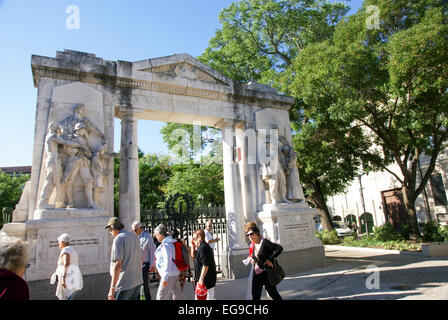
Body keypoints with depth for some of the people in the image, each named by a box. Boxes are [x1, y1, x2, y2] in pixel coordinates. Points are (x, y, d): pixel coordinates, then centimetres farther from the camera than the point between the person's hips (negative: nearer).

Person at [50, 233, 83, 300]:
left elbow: (66, 264, -21)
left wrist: (63, 279, -27)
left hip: (68, 279, -9)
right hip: (74, 279, 9)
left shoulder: (65, 250, -7)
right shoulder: (72, 250, 22)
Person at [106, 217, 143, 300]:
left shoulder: (118, 239, -14)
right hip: (137, 282, 8)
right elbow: (140, 259, 18)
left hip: (124, 285, -8)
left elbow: (118, 265, -21)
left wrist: (112, 289, -18)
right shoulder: (134, 237, 10)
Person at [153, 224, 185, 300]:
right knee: (178, 295, 16)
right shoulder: (170, 242, 11)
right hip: (174, 274, 10)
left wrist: (165, 278, -22)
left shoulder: (165, 245, -19)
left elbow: (168, 262, -23)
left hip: (169, 275, -10)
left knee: (161, 297, 0)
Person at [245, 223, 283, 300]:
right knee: (255, 296, 6)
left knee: (273, 293, 8)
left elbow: (279, 248, -20)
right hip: (256, 274, 6)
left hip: (266, 273, -6)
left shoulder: (264, 242, -16)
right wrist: (251, 259, 2)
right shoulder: (252, 245, 5)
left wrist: (269, 259, -21)